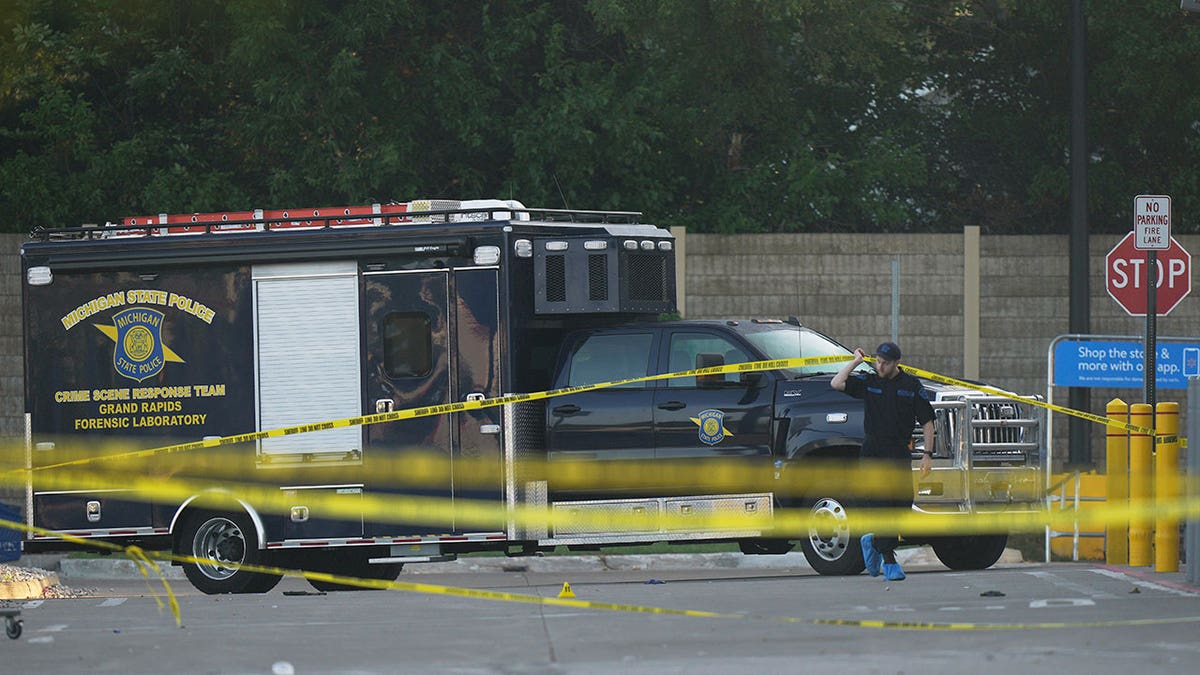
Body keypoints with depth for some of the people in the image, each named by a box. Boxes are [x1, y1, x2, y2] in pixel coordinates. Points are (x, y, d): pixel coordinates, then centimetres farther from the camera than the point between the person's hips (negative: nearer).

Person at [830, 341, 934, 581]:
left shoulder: (911, 385, 5)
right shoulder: (868, 381, 5)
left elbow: (927, 422, 7)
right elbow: (836, 384, -8)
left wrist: (928, 454, 0)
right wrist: (856, 362, -4)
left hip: (900, 454, 2)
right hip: (873, 454, -2)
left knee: (903, 505, 2)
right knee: (883, 505, -9)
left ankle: (875, 541, 28)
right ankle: (889, 561, -7)